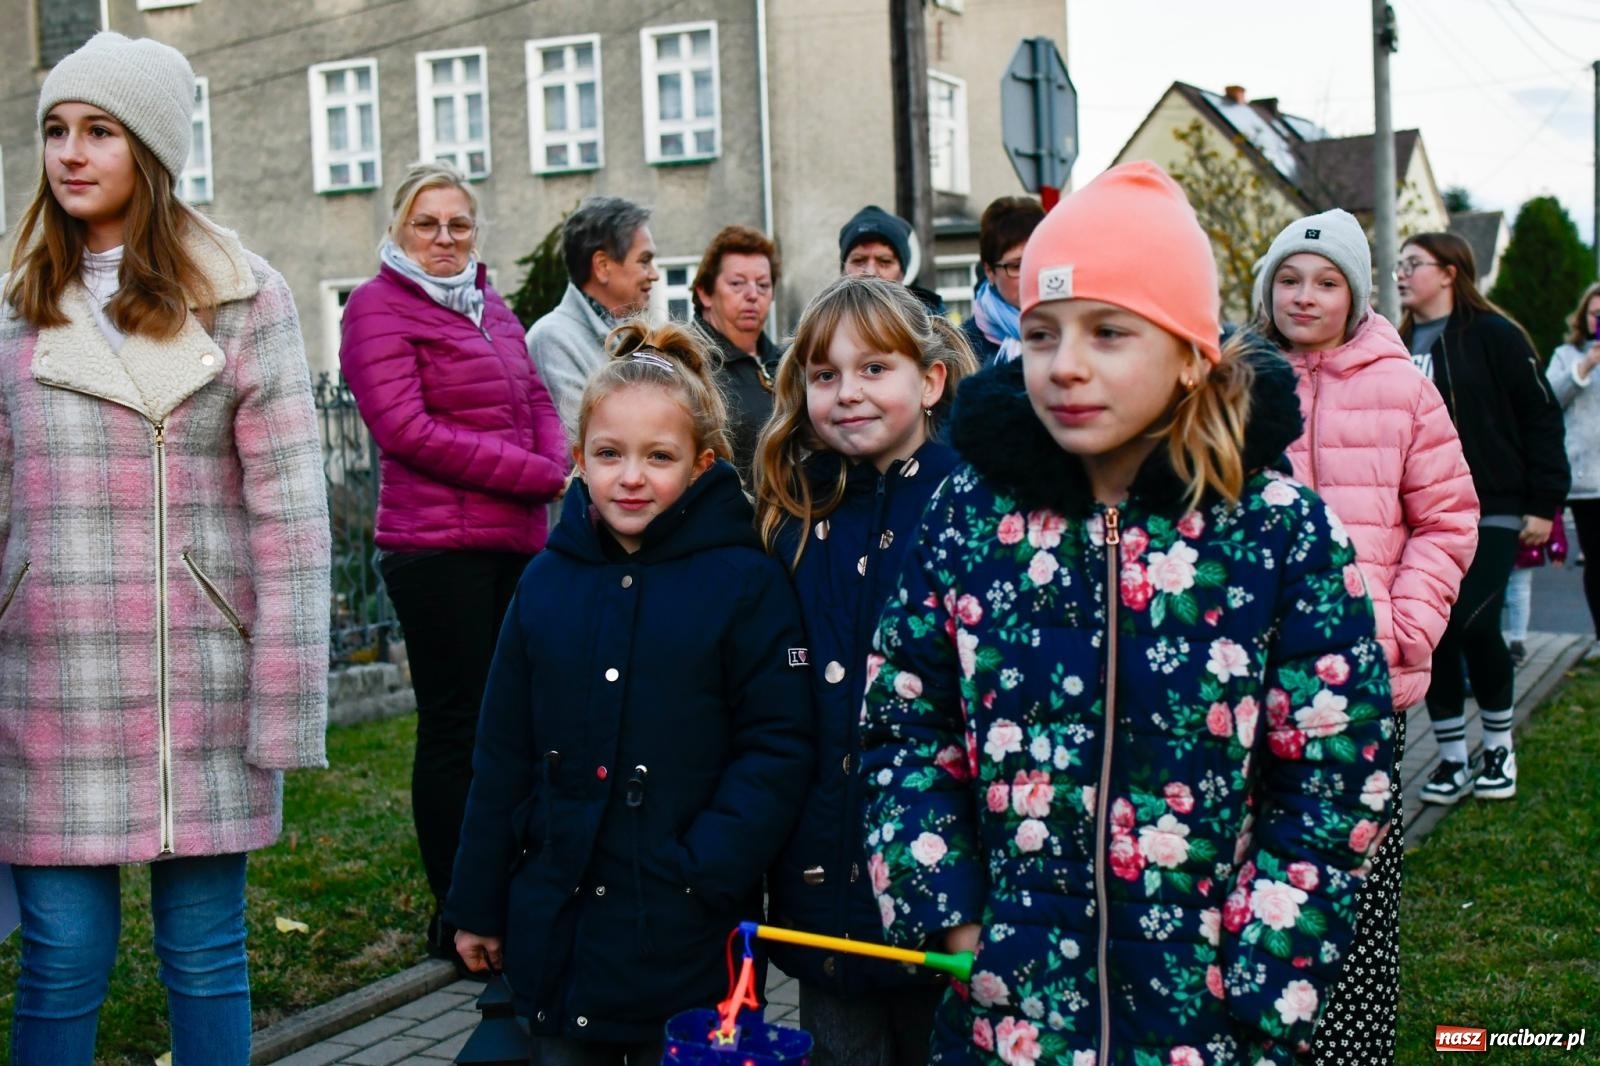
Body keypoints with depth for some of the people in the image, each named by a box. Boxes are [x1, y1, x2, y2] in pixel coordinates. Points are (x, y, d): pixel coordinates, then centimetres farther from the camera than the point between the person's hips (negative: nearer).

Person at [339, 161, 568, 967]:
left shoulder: (491, 306, 18)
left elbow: (536, 399, 20)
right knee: (454, 727, -1)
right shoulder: (379, 308, -5)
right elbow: (406, 430, -15)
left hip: (515, 541, 7)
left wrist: (558, 463, -3)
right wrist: (536, 474, -15)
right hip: (438, 546, -7)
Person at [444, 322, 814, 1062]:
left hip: (685, 940, -4)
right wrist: (479, 904, 10)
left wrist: (705, 875, -18)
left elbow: (776, 750, -10)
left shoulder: (745, 581, -9)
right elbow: (504, 752, 8)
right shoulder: (548, 579, 4)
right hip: (556, 930, 4)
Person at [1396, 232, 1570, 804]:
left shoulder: (1493, 335, -4)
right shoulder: (1401, 346, 11)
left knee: (1473, 624, -13)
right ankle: (1452, 758, 14)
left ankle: (1499, 744, 11)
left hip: (1490, 514, -5)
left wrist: (1543, 504, -7)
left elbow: (1540, 417, -4)